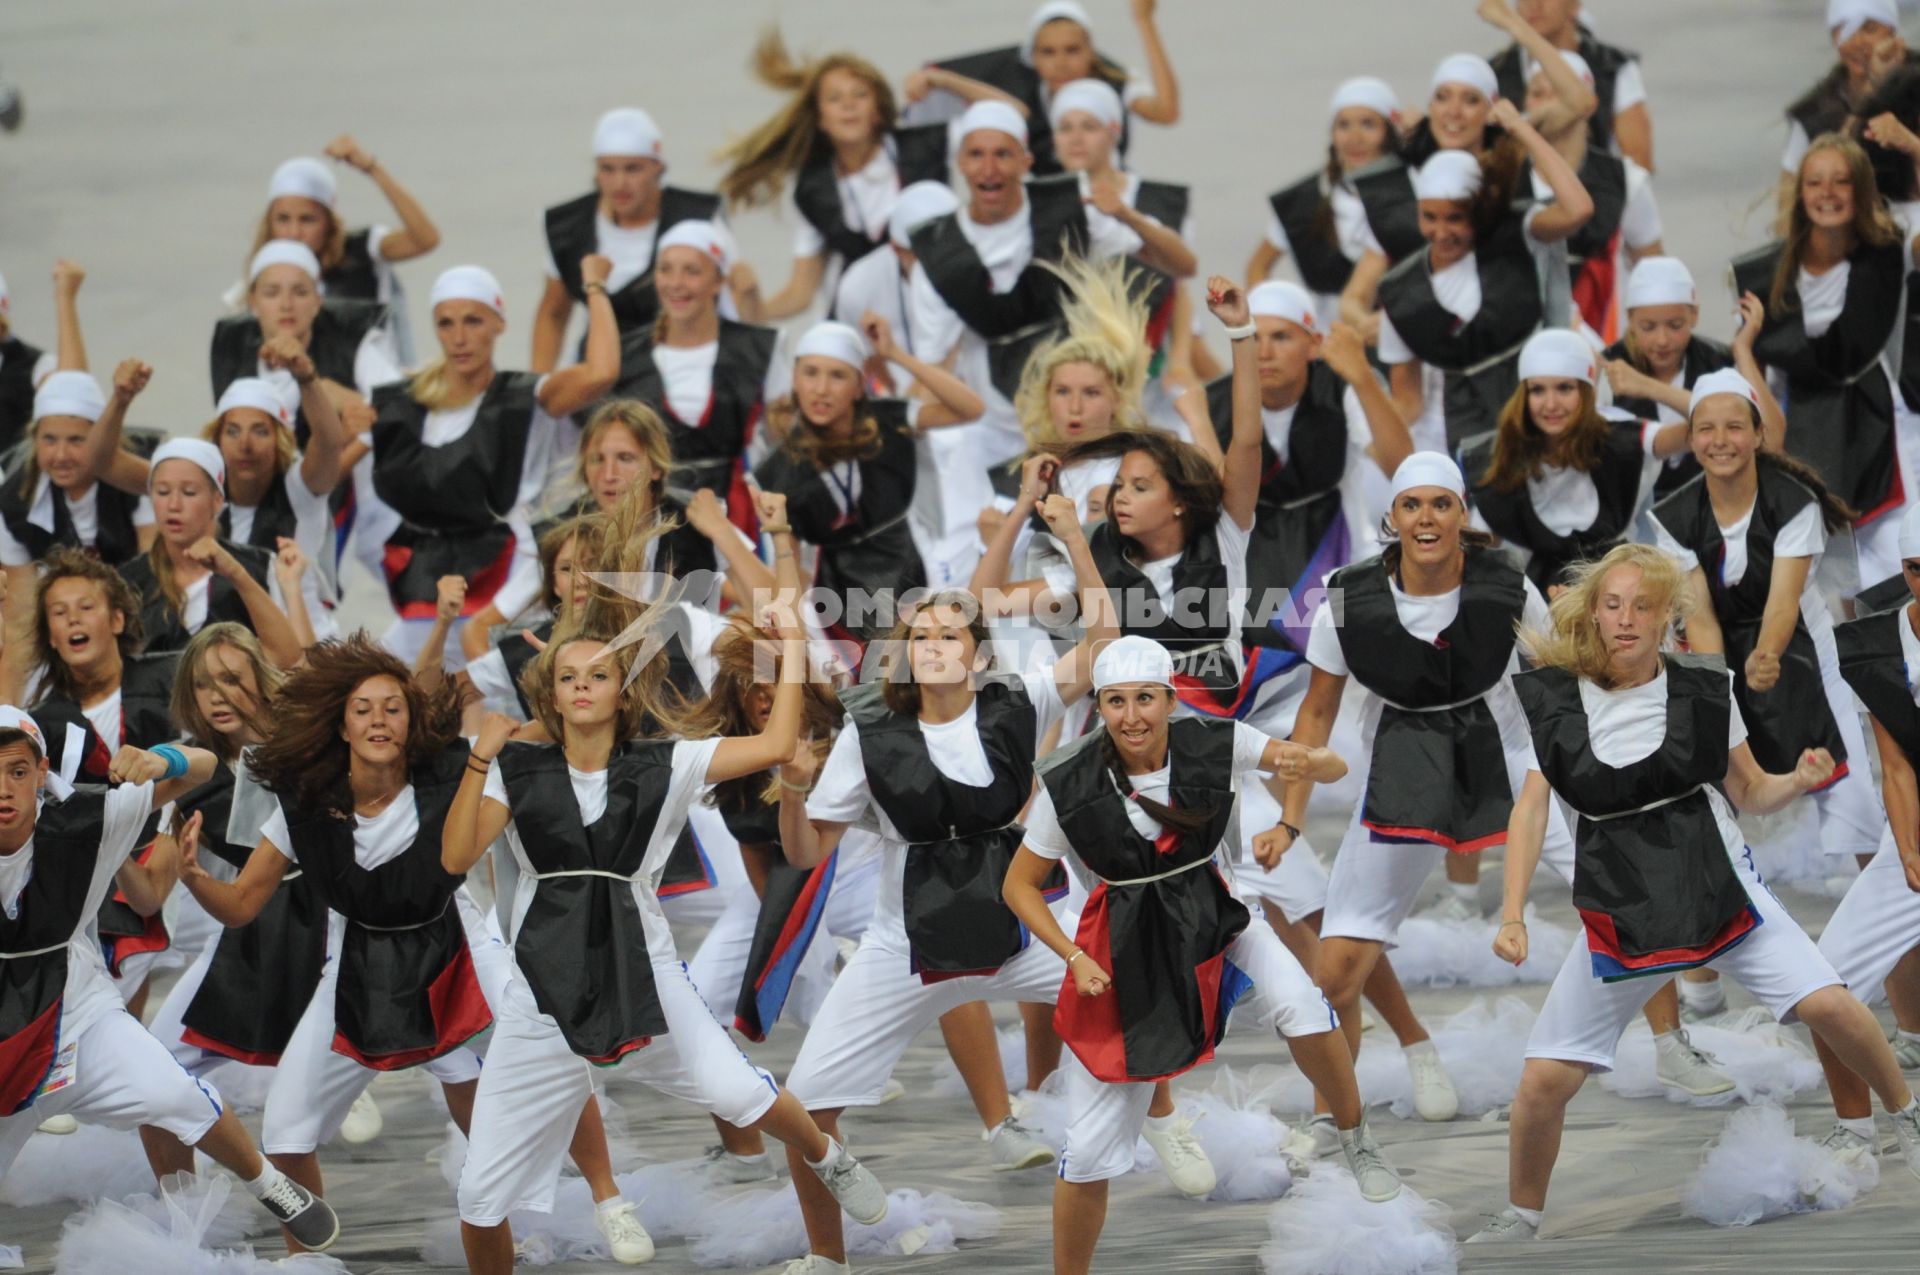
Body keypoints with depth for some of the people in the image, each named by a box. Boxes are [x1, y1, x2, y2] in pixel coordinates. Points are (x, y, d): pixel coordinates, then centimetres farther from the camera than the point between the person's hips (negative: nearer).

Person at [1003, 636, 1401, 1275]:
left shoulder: (1215, 745, -14)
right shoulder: (1069, 786, -16)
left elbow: (1334, 768, -12)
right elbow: (1020, 886, -3)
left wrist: (1307, 762, -36)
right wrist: (1074, 957, -17)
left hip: (1215, 924, 1)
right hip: (1122, 948, -1)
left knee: (1302, 1008, -30)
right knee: (1089, 1156, -2)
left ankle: (1356, 1137, -3)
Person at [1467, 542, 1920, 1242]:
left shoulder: (1703, 688, -3)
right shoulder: (1555, 699, -3)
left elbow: (1750, 792, 8)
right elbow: (1531, 808, -5)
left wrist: (1801, 779, -13)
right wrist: (1512, 913, -14)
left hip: (1718, 882, -1)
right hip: (1619, 907, 1)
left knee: (1828, 1006, -18)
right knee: (1545, 1079, -6)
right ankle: (1520, 1218, 19)